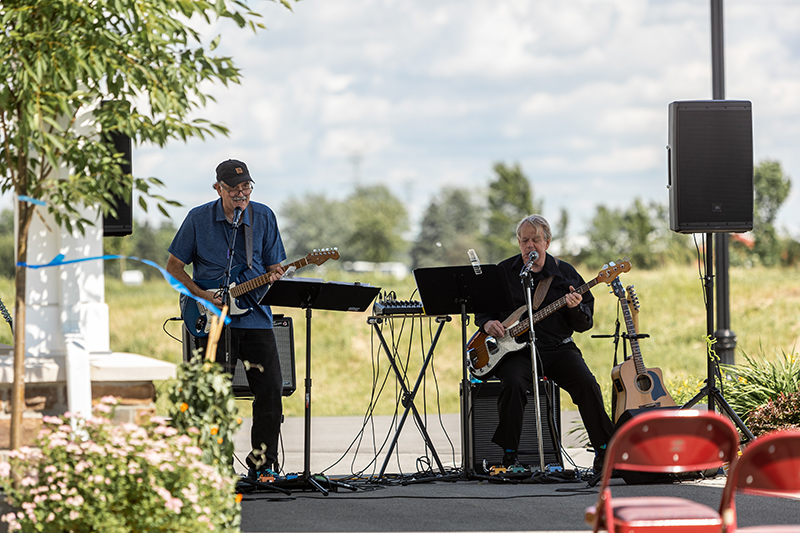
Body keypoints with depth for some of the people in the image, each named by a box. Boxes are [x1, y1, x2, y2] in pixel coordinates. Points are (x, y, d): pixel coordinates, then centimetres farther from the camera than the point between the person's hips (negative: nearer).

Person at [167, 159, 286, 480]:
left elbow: (274, 266, 10)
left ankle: (262, 463, 9)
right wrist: (203, 296, -9)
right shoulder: (199, 219, 0)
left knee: (270, 390, -4)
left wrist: (274, 276, -15)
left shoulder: (263, 217, 6)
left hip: (256, 317, 2)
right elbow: (174, 266, 5)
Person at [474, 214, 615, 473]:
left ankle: (604, 451, -12)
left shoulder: (565, 273, 8)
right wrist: (487, 323, -6)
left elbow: (585, 325, 6)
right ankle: (509, 456, -23)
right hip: (517, 349, -1)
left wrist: (576, 308, -15)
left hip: (557, 347, 1)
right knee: (513, 383, -32)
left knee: (586, 383, -24)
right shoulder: (503, 272, 8)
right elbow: (480, 306, 16)